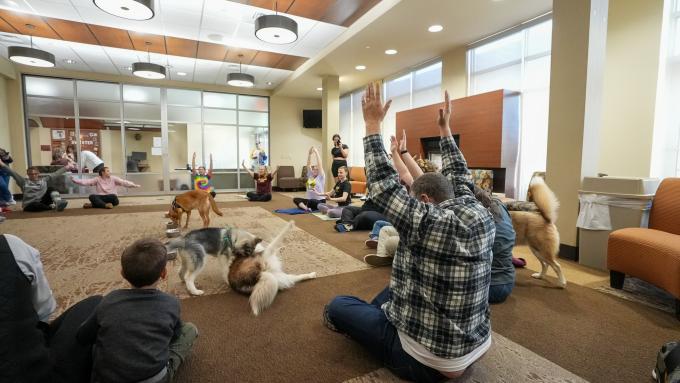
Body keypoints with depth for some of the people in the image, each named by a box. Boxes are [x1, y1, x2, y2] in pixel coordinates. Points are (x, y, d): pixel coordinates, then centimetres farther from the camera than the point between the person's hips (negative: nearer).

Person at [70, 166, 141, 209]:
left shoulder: (113, 178, 5)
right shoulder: (97, 179, 9)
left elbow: (124, 182, -7)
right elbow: (87, 181, 0)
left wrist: (134, 185, -20)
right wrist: (75, 180, -13)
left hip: (111, 197, -1)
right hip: (100, 197, 1)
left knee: (114, 198, -36)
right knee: (92, 196, -28)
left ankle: (93, 204, -26)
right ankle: (105, 205, -45)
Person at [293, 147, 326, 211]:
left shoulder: (321, 177, -1)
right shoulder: (310, 175, 12)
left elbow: (319, 164, -11)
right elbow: (308, 164, 6)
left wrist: (316, 152, -13)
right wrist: (309, 153, -4)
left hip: (319, 201, -6)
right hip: (309, 199, 6)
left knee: (311, 202, -39)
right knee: (295, 199, -17)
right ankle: (306, 208, -37)